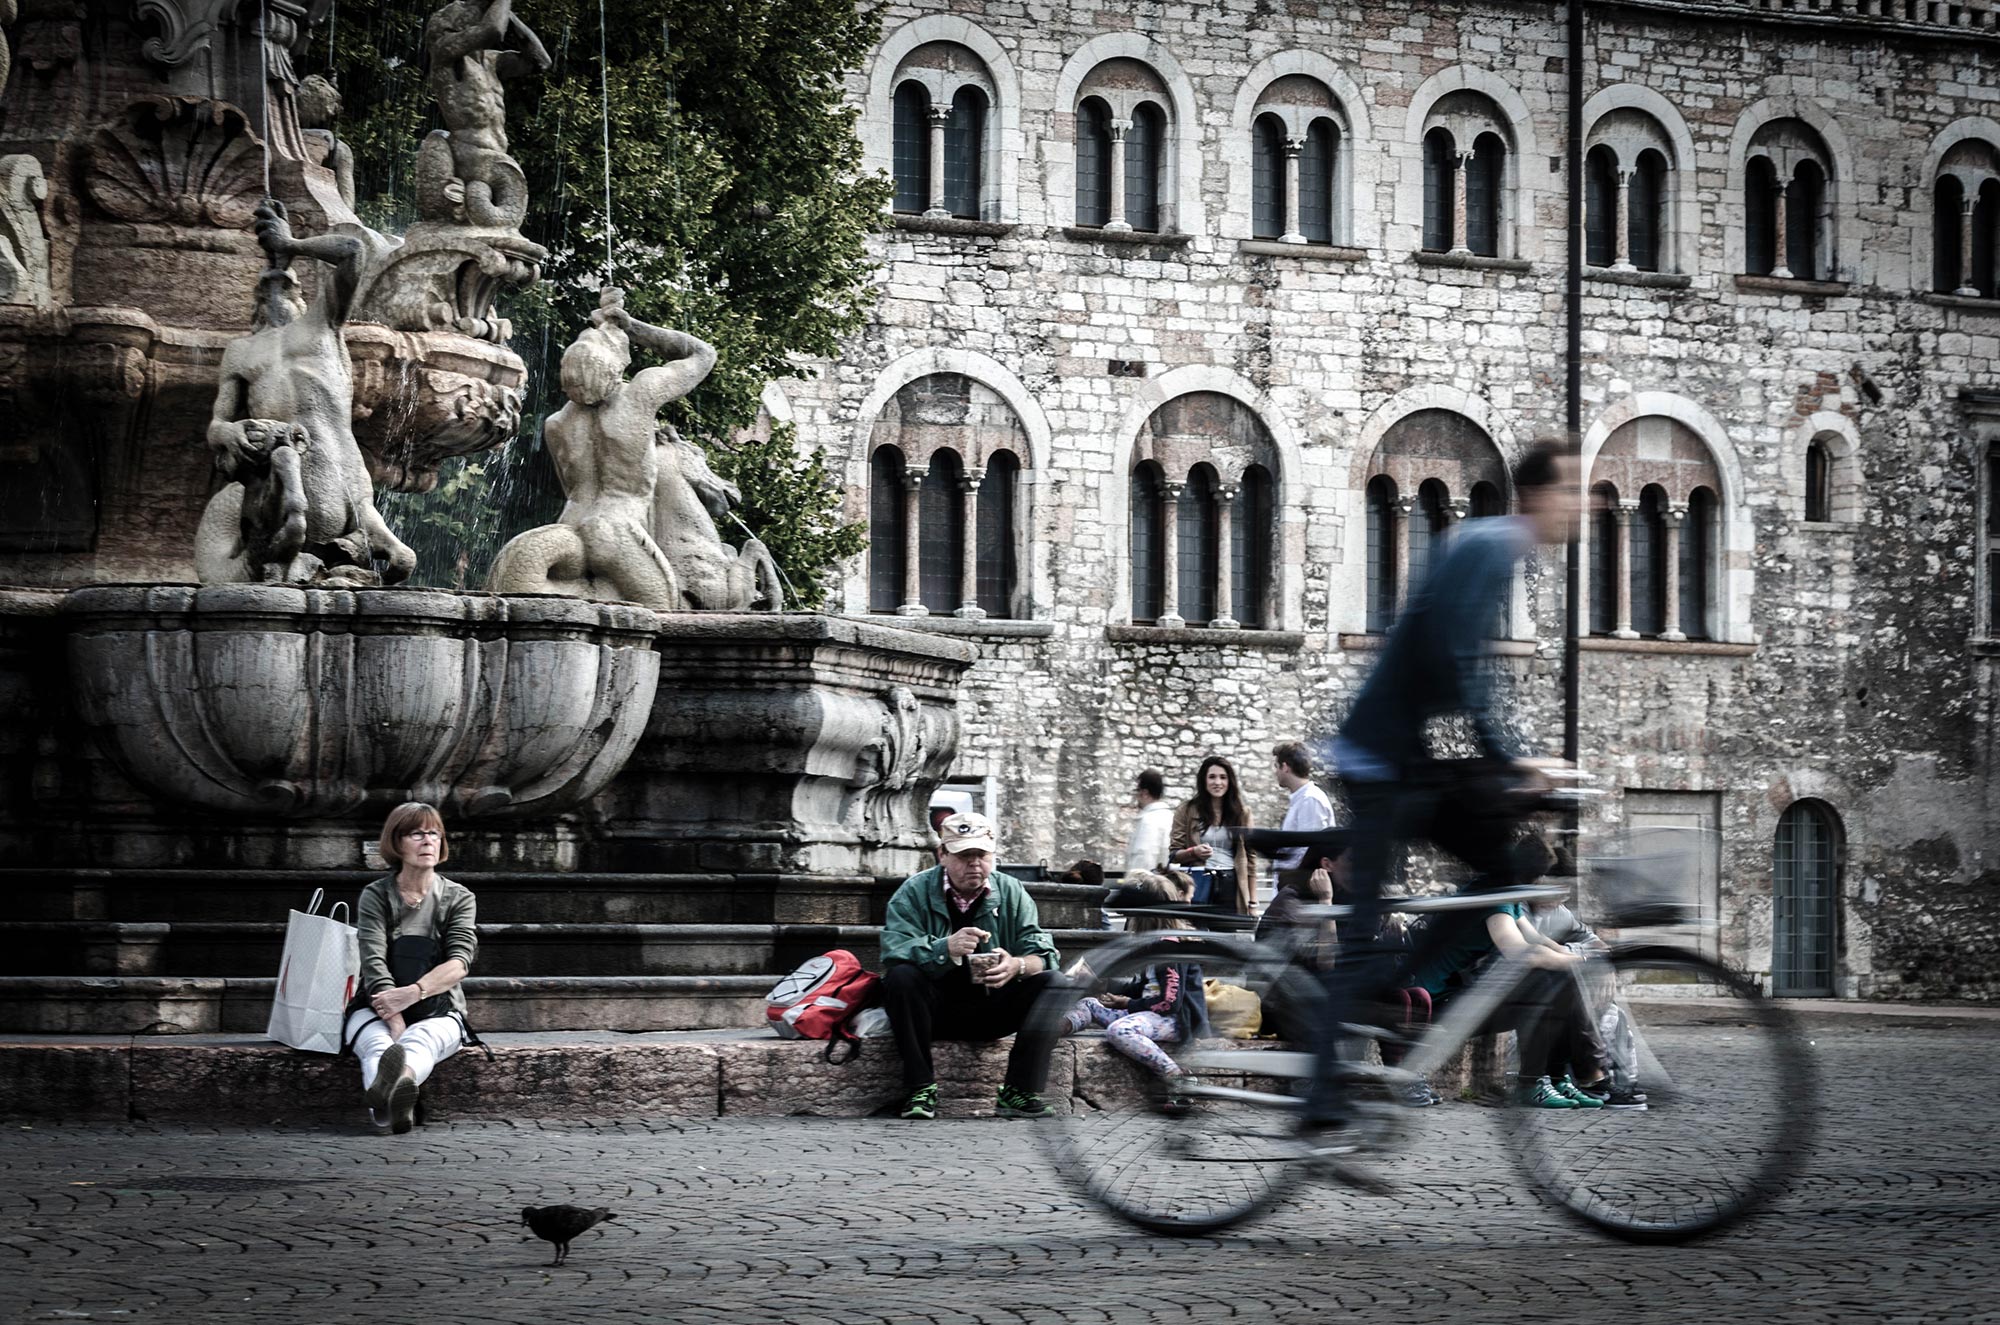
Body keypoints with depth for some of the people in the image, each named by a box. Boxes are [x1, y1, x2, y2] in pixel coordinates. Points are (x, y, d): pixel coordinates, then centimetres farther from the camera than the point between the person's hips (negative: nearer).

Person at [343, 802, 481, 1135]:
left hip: (437, 1011, 0)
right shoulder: (376, 896, 6)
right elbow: (373, 962, -10)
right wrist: (395, 1021, -27)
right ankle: (383, 1101, -73)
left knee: (420, 1041, -37)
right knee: (377, 1042, -36)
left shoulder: (459, 898, 8)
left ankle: (401, 1082, -75)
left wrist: (414, 992, -28)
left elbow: (459, 964, -8)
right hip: (376, 1009, 0)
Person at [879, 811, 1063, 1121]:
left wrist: (1017, 966, -32)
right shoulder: (914, 892, -6)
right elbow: (892, 951, -22)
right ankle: (921, 1090, -24)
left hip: (992, 1011, 2)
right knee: (900, 977, -31)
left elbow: (1043, 954, -7)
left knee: (1049, 981, -20)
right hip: (935, 1010, -2)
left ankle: (1019, 1094, -21)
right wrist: (946, 948, -40)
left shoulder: (1011, 892, 1)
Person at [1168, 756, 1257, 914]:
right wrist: (1193, 852, -15)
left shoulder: (1241, 813, 13)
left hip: (1230, 886, 1)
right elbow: (1173, 854, 7)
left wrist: (1252, 901, 7)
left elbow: (1249, 858, 12)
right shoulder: (1188, 810, 8)